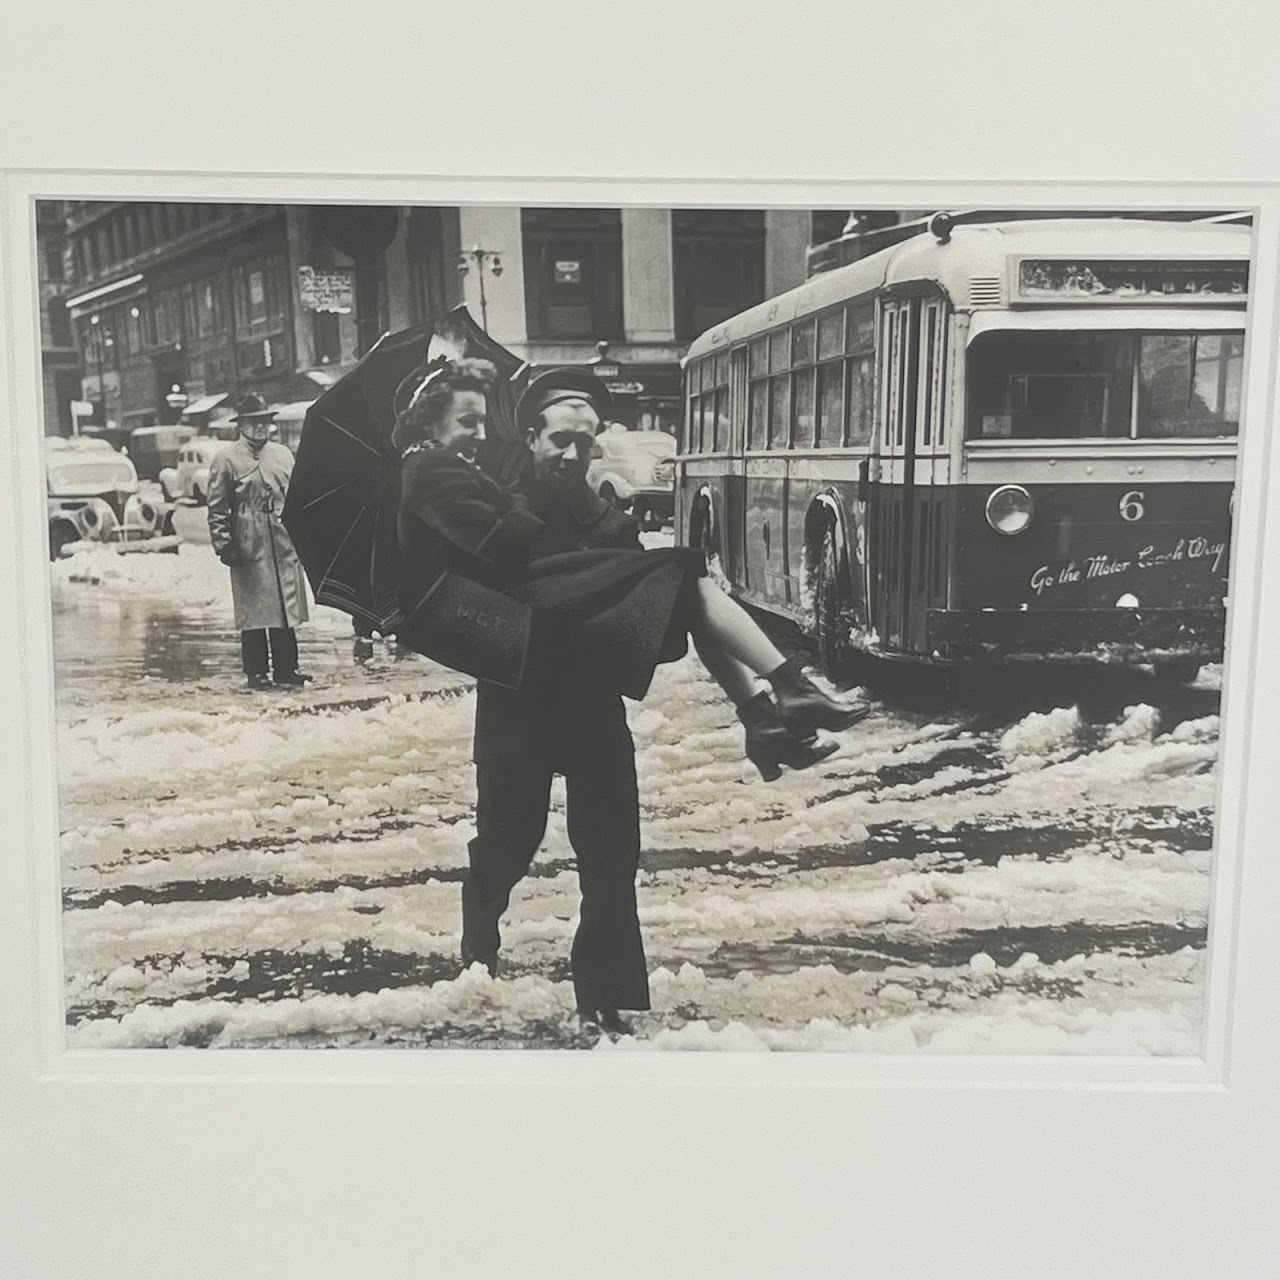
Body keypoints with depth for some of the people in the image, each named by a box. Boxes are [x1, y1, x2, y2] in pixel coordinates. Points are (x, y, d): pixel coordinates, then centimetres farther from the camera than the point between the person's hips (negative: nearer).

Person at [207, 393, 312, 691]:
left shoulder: (283, 454, 15)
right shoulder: (225, 459, 0)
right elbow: (217, 509, -3)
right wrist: (224, 545, -11)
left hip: (284, 541, 5)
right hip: (249, 544, -5)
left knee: (286, 607, 7)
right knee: (253, 610, -1)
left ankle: (286, 668, 16)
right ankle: (256, 672, 7)